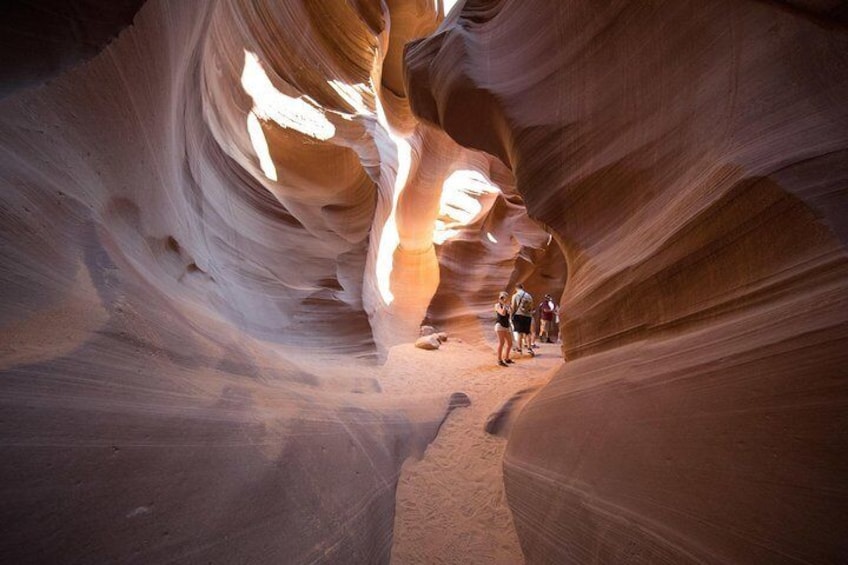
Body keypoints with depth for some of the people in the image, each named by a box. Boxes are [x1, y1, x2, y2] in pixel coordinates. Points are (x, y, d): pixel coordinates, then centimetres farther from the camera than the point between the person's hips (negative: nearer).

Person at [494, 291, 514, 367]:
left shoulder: (507, 306, 17)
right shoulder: (497, 305, -2)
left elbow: (510, 312, -2)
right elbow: (503, 313, -18)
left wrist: (508, 304, -3)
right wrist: (504, 304, -11)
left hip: (506, 326, 7)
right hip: (500, 325, -7)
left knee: (509, 343, 10)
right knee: (501, 343, -13)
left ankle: (506, 358, 26)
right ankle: (499, 360, -10)